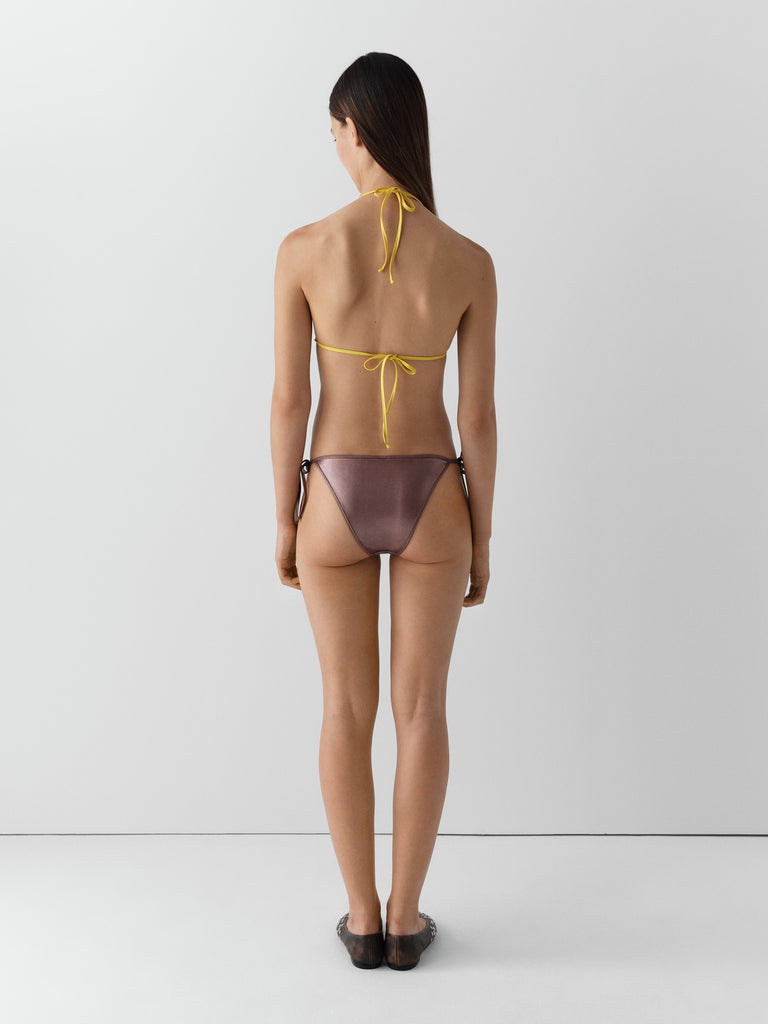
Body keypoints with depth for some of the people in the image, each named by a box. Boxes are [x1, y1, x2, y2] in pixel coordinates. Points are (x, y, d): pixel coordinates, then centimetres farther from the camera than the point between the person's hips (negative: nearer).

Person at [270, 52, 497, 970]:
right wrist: (482, 539, 6)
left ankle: (363, 919, 23)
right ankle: (406, 919, 23)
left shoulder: (303, 250, -10)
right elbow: (477, 416, -5)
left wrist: (284, 521, 5)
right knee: (421, 708, 12)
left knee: (346, 709, 13)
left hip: (338, 498, 0)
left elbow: (289, 400, -8)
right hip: (430, 499, 1)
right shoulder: (469, 261, -7)